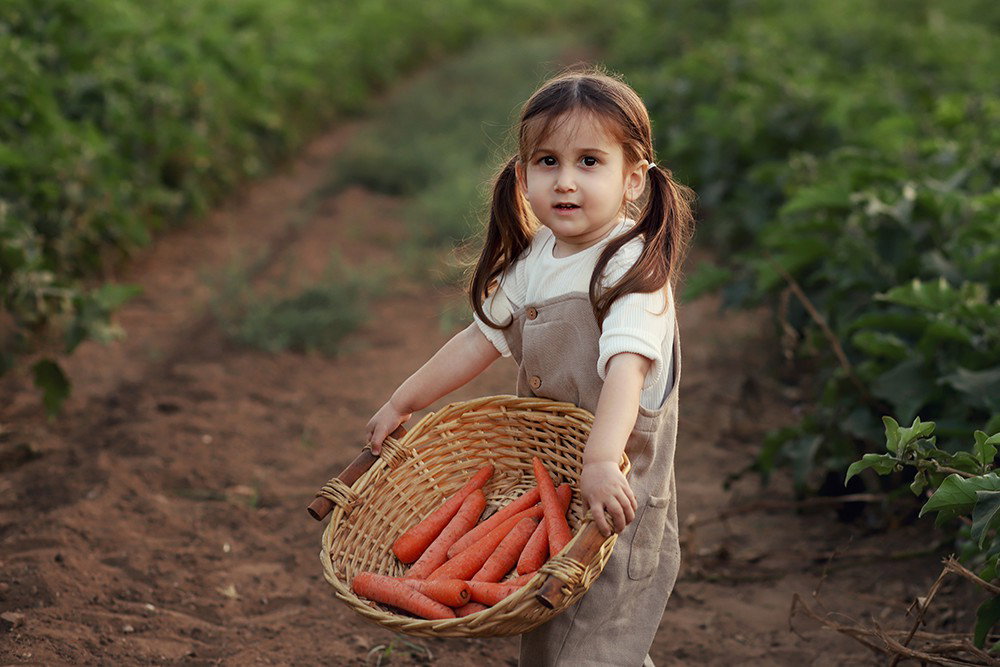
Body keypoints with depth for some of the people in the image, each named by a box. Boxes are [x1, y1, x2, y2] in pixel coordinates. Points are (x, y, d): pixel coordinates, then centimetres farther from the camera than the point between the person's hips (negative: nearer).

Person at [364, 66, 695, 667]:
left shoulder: (633, 267, -19)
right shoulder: (535, 258, 4)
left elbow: (626, 366, -33)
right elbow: (484, 337, 15)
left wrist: (601, 460, -47)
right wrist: (402, 404, 17)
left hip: (617, 491, -7)